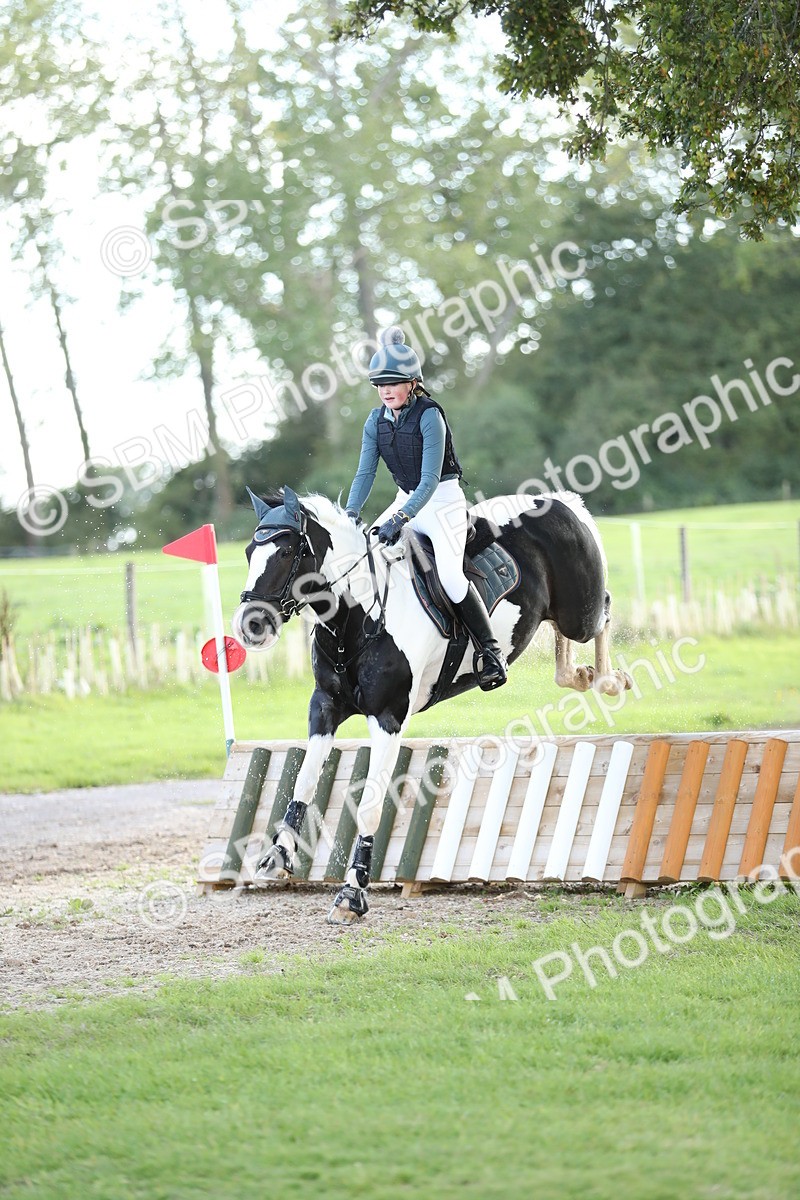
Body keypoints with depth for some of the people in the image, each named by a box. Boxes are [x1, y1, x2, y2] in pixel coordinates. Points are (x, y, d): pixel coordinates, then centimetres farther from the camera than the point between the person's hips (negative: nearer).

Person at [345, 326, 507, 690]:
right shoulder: (376, 421, 1)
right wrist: (350, 514, -16)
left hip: (442, 500, -7)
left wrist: (401, 518, -34)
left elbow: (430, 479, -25)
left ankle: (489, 651, -15)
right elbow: (365, 473, -1)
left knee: (450, 573, -24)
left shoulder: (429, 415, -19)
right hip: (407, 500, 7)